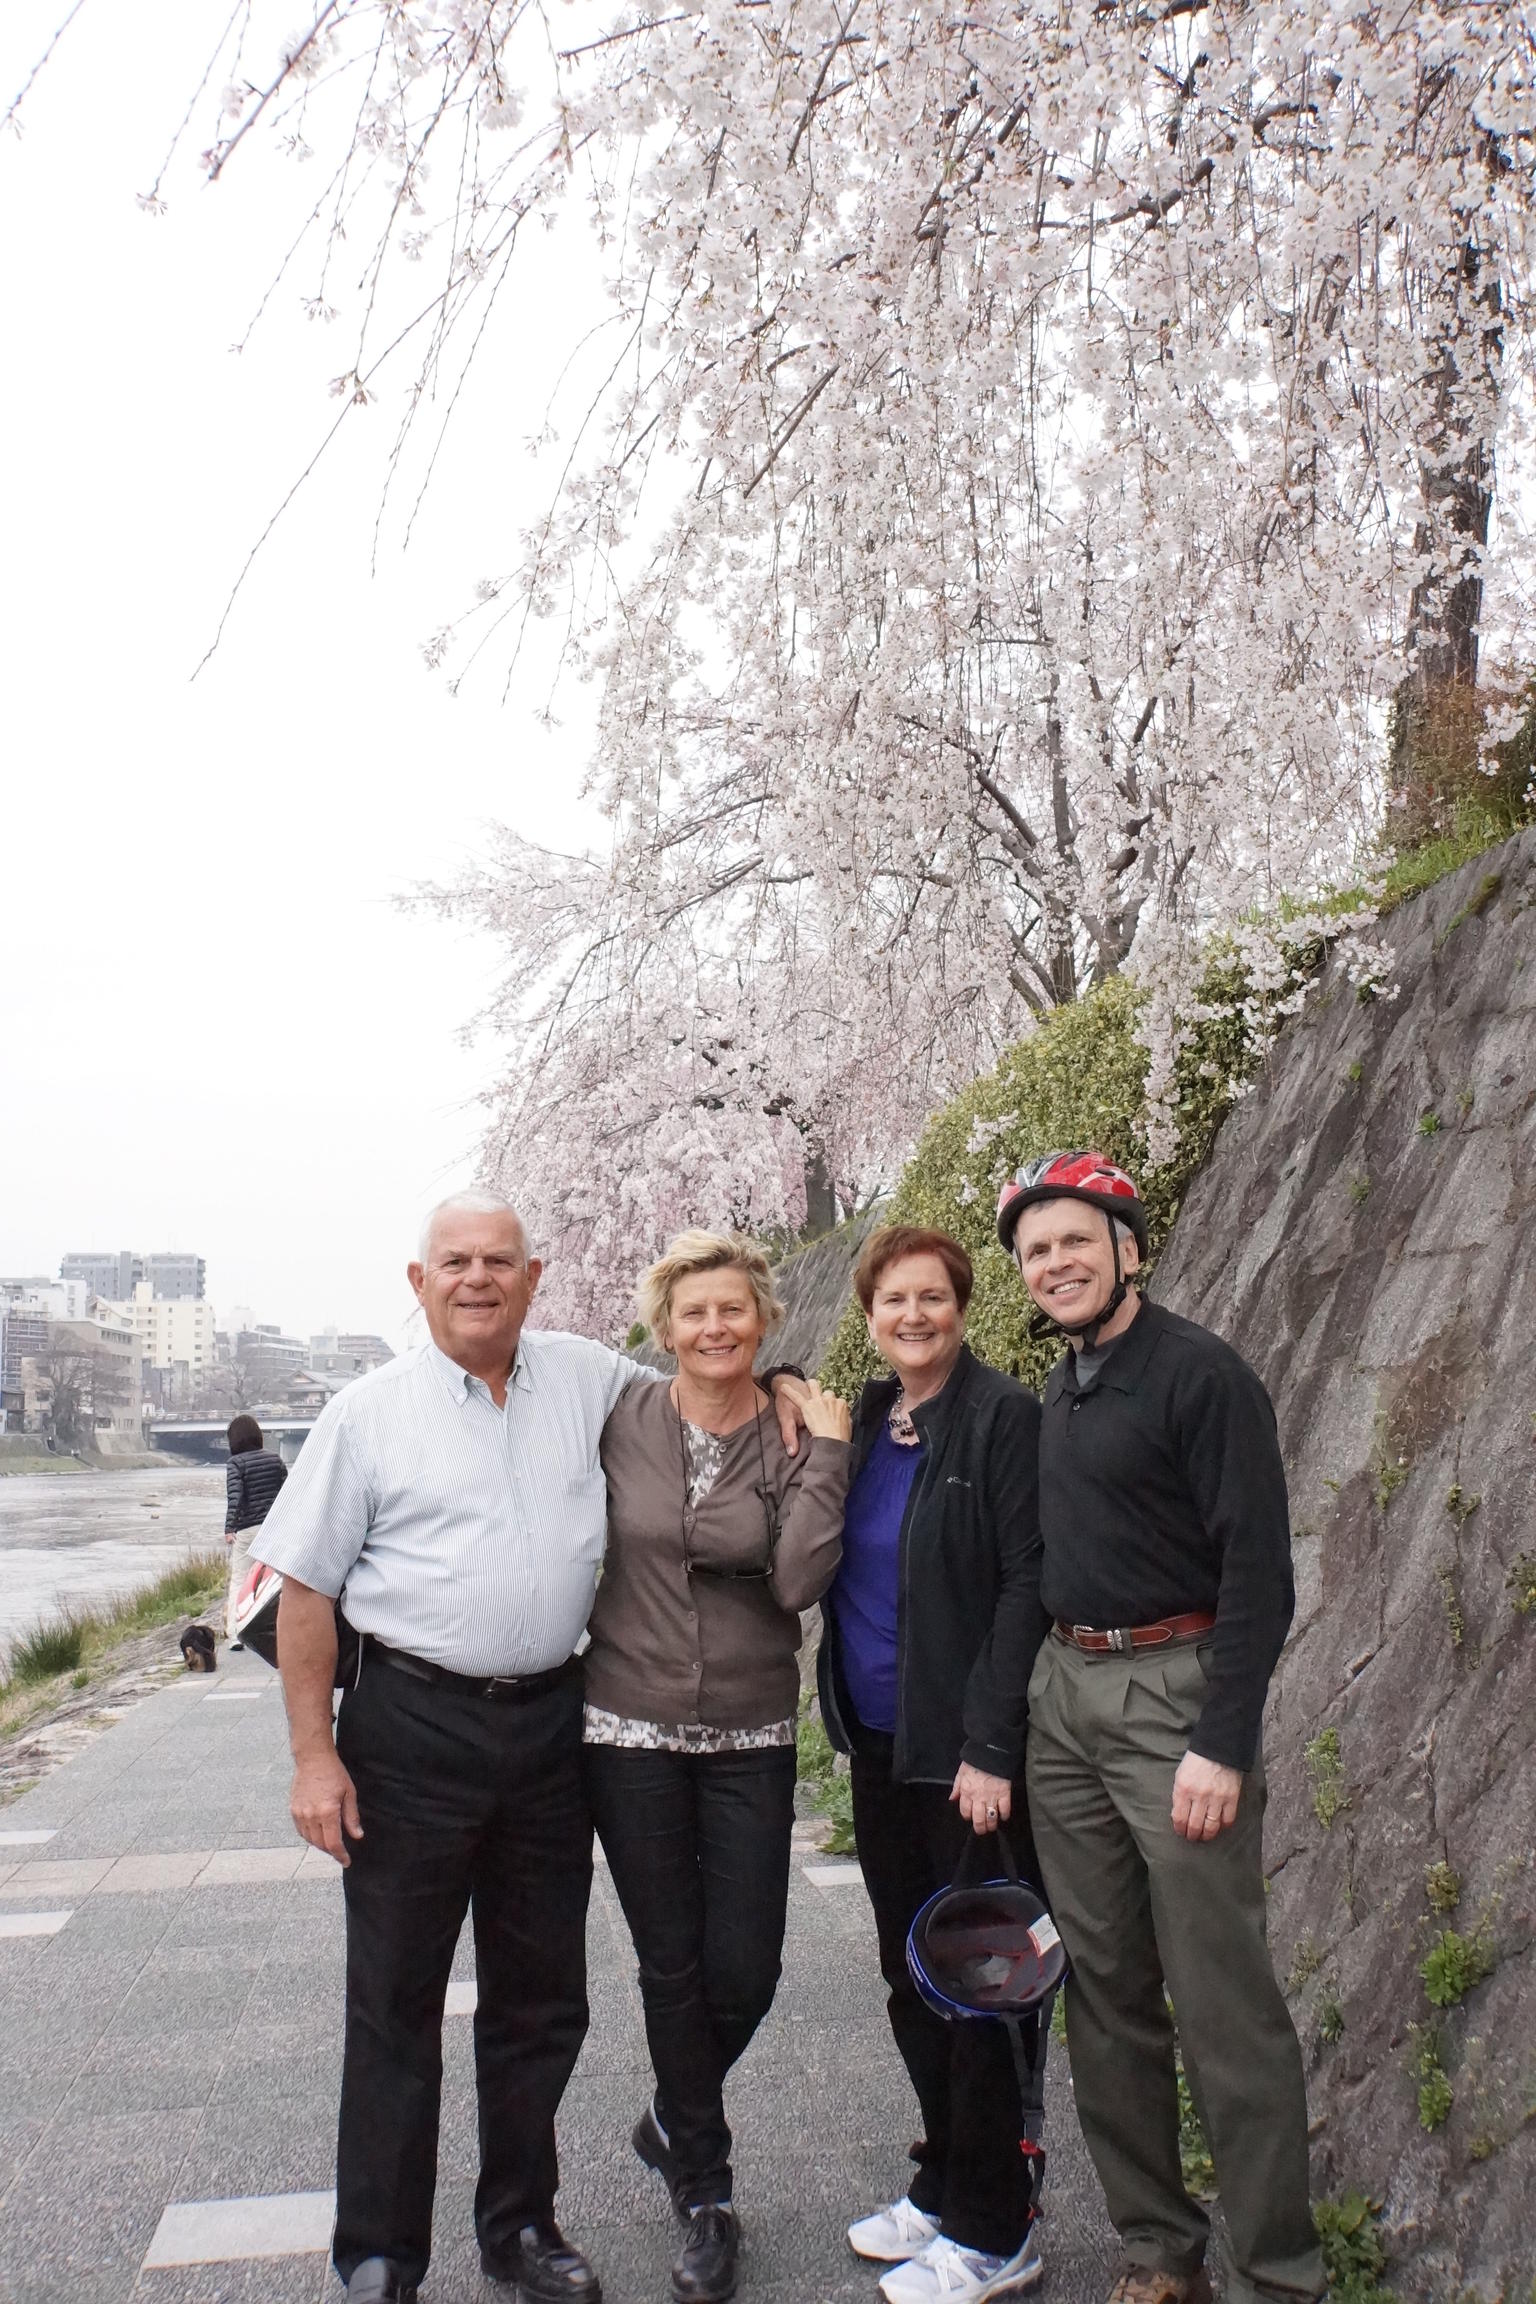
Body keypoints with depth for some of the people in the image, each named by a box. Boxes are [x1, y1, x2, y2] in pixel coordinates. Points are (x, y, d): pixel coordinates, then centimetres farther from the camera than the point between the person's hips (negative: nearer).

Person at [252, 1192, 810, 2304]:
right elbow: (306, 1592, -3)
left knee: (541, 2001, 15)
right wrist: (315, 1755, -7)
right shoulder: (370, 1412, -4)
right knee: (396, 2005, 6)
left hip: (549, 1723, 3)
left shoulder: (586, 1377, 3)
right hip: (411, 1726, -3)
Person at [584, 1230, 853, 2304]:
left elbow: (800, 1582, -16)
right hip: (632, 1732, 0)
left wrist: (826, 1453, -16)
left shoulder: (794, 1441, -3)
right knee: (673, 1968, 8)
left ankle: (676, 2121, 38)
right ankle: (707, 2198, 29)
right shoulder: (622, 1422, -3)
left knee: (745, 1973, 4)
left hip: (752, 1741, 1)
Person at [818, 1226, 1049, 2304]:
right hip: (879, 1744, 7)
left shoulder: (1004, 1417, -12)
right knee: (911, 1976, 17)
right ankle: (944, 2187, 33)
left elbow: (1025, 1587, -15)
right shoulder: (862, 1424, 9)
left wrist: (990, 1749, -19)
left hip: (968, 1755, -7)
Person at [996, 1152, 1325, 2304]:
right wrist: (1038, 1687, 15)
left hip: (1173, 1694, -7)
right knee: (1105, 1987, 12)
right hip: (1064, 1696, 8)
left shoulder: (1200, 1374, -11)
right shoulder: (1061, 1390, 12)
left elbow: (1259, 1571, -16)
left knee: (1222, 2002, -3)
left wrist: (1221, 1745, -19)